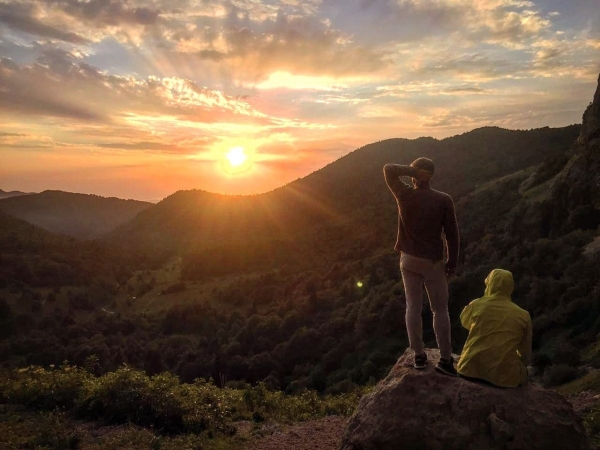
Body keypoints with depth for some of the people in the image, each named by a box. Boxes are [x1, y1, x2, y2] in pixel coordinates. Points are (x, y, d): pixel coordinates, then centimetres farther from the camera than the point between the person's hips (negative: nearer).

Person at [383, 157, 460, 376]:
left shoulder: (405, 195, -8)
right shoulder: (444, 200, -10)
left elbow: (388, 169, 5)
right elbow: (452, 234, -7)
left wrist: (410, 169, -6)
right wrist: (453, 261, 3)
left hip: (409, 259, 2)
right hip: (433, 261, -1)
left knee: (413, 307, 10)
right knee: (440, 310, 8)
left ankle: (419, 355, 17)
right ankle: (445, 359, 10)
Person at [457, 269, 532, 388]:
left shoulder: (476, 305, 1)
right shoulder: (523, 315, 2)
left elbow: (464, 322, 23)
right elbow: (525, 352, 10)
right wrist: (522, 365, 29)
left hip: (471, 370, 1)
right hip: (504, 376, -1)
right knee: (523, 370, 29)